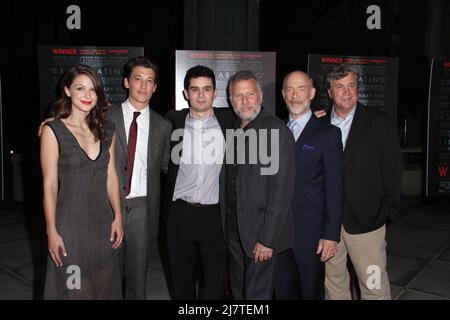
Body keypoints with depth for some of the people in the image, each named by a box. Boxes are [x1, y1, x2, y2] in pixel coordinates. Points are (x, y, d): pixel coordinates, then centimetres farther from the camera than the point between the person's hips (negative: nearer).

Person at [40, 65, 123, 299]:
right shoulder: (53, 131, -8)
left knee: (104, 285, 15)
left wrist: (117, 217, 5)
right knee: (72, 287, 9)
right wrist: (52, 231, -9)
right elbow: (50, 185, -8)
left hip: (103, 221, 4)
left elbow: (111, 177, 7)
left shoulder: (107, 130, 5)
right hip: (70, 223, -4)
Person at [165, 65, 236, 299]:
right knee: (182, 281, 16)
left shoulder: (229, 120, 0)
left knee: (214, 285, 9)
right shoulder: (173, 121, 2)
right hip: (180, 214, 1)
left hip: (215, 216, -1)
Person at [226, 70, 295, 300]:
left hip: (261, 233, -6)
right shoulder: (234, 131, 10)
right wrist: (227, 227, 7)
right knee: (238, 293, 18)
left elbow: (282, 188, -18)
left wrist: (267, 239, -19)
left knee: (257, 294, 5)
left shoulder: (277, 130, -13)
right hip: (234, 231, 7)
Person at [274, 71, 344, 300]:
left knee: (312, 291, 12)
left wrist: (331, 234, -12)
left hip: (310, 231, -4)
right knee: (283, 291, 17)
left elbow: (335, 187, -8)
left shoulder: (328, 133, -5)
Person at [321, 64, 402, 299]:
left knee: (375, 287, 2)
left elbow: (392, 170, 0)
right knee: (333, 282, 15)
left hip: (365, 219, -2)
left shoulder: (378, 122, -1)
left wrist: (387, 210, -4)